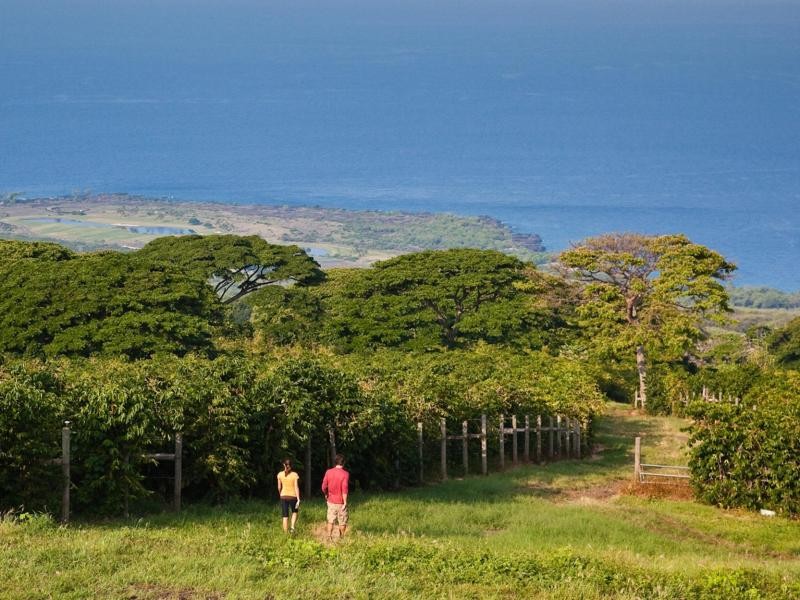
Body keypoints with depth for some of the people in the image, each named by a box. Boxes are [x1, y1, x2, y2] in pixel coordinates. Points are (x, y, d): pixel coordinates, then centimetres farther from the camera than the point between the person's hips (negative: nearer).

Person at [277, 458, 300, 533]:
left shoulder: (280, 475, -3)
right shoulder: (295, 475, -10)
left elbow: (279, 487, 3)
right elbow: (296, 487, -13)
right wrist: (298, 500, -13)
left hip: (284, 496, 1)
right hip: (293, 496, -1)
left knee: (285, 517, 9)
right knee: (294, 512, 25)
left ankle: (286, 533, 9)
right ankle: (292, 527, 5)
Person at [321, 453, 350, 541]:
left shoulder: (328, 472, -3)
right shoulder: (345, 474, -14)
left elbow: (324, 487, 0)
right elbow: (345, 489, -18)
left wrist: (326, 495, 19)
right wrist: (345, 502, -14)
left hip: (331, 501, 3)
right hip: (341, 502, -3)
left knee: (331, 521, 12)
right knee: (342, 522, 12)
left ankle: (329, 537, 6)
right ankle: (341, 538, 21)